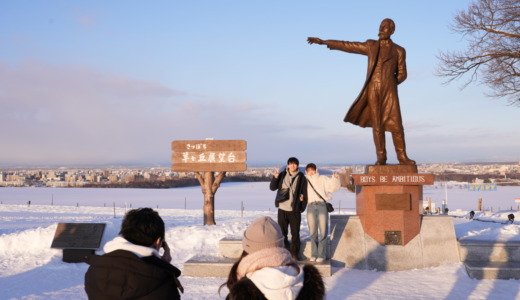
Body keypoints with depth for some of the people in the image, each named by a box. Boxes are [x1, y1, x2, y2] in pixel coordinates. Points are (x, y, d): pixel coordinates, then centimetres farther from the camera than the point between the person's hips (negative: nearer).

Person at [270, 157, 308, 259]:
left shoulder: (301, 178, 0)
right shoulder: (282, 175, 5)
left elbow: (304, 193, 2)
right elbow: (272, 187, 3)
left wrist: (302, 207, -5)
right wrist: (275, 177, -14)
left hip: (294, 210, -2)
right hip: (282, 209, 2)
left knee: (295, 233, 2)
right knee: (282, 232, 8)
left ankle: (295, 253, 13)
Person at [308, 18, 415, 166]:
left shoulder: (399, 51, 9)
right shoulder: (371, 46, 11)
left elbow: (401, 74, 12)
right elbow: (347, 45, 12)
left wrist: (387, 84, 5)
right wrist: (322, 41, 10)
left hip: (389, 92, -1)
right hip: (373, 91, 1)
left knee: (396, 124, -6)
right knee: (377, 125, 0)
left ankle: (402, 157, 1)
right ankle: (381, 157, 6)